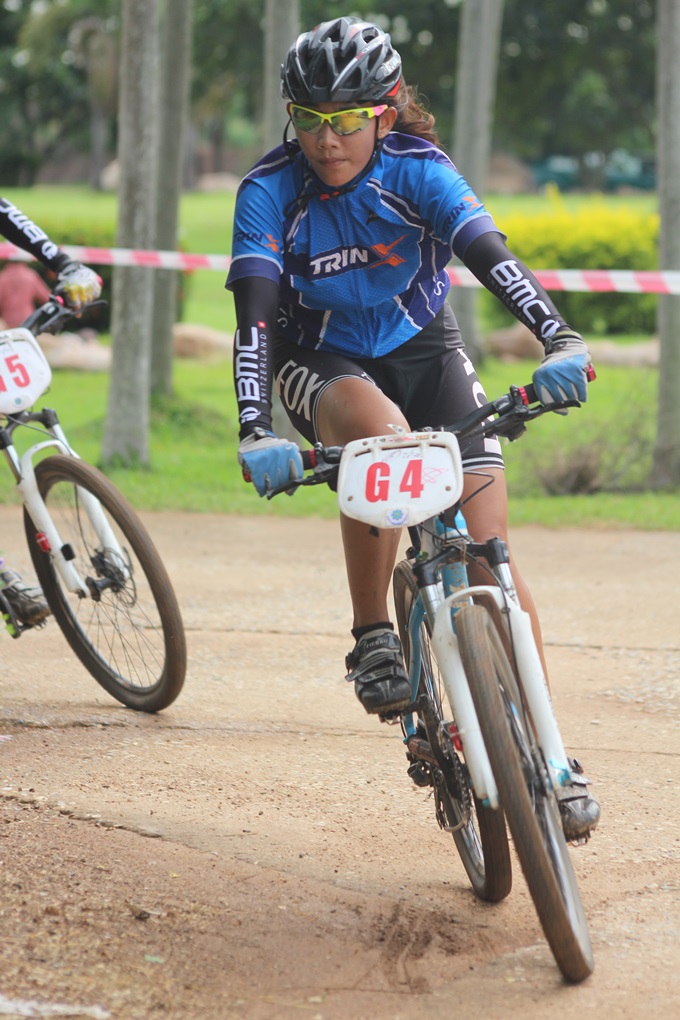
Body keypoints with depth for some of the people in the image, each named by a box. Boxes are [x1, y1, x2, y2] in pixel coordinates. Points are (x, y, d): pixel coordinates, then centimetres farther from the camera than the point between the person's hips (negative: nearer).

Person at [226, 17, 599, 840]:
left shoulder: (416, 170, -20)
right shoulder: (269, 192, -20)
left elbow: (490, 253, -35)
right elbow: (255, 310, -30)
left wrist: (561, 340, -52)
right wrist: (254, 432, -45)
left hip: (421, 348, 1)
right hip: (323, 364, -1)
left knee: (488, 548, -14)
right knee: (382, 434, -38)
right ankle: (372, 640, -21)